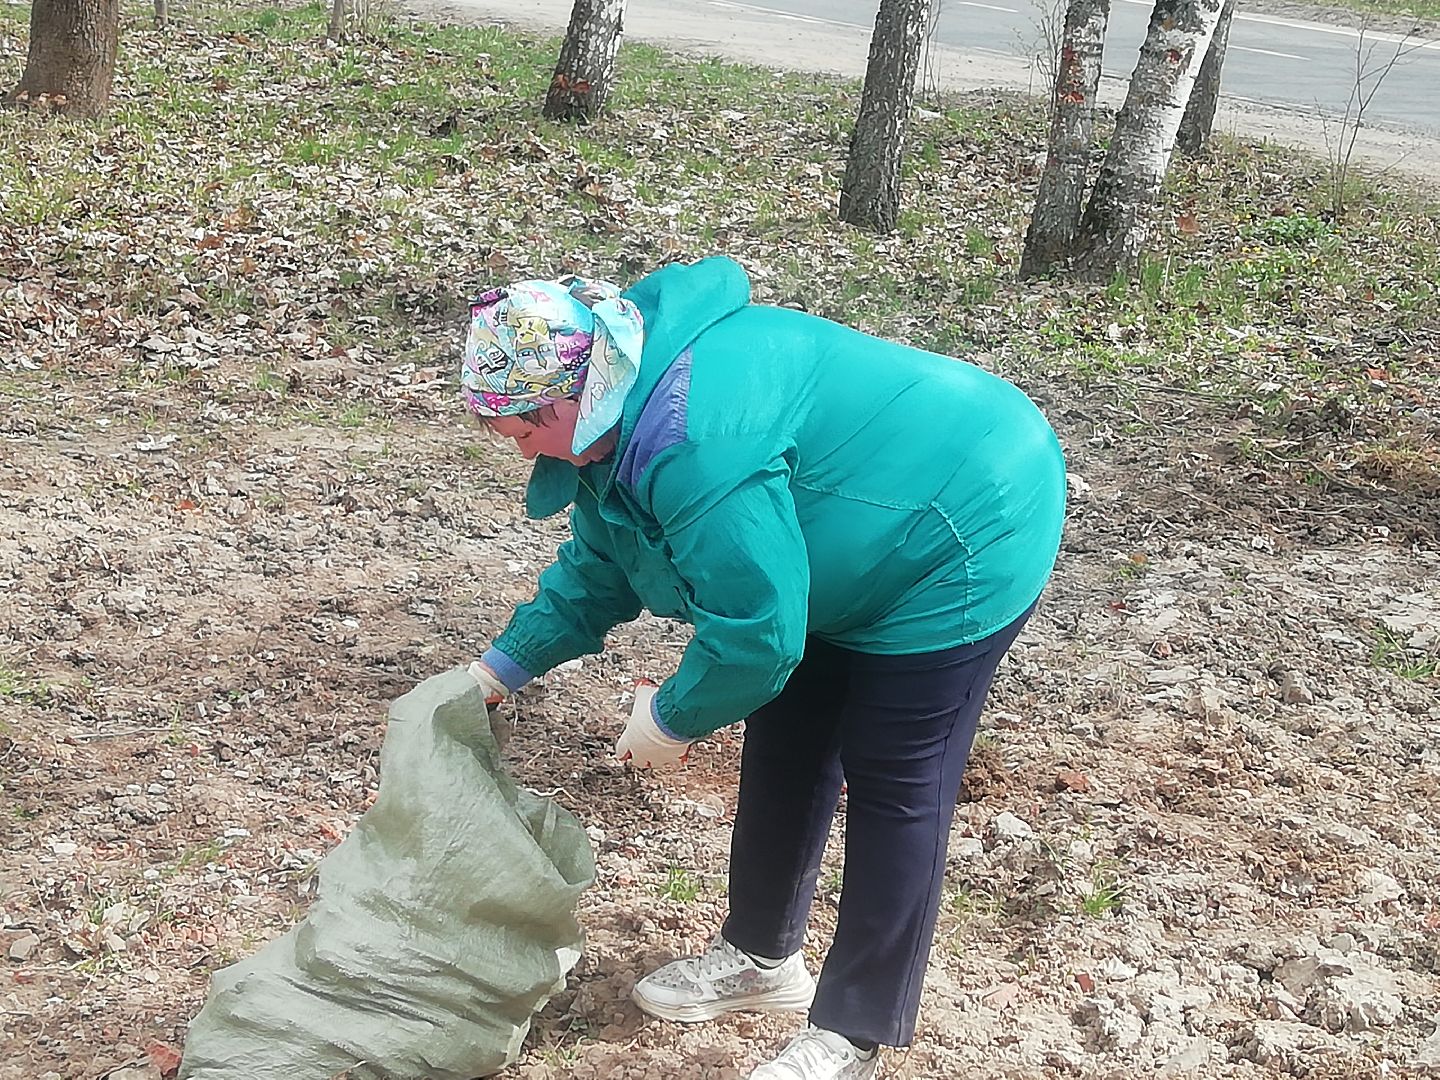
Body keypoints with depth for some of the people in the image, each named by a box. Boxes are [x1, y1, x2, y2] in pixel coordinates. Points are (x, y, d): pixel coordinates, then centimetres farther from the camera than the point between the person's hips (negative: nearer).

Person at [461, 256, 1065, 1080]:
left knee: (891, 789, -3)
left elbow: (755, 630, -30)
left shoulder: (692, 440, -36)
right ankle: (761, 958, 32)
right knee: (787, 749, 15)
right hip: (854, 552, 10)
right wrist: (502, 667, 10)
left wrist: (674, 717, -13)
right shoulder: (626, 406, -2)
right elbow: (597, 568, 13)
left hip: (967, 533, -10)